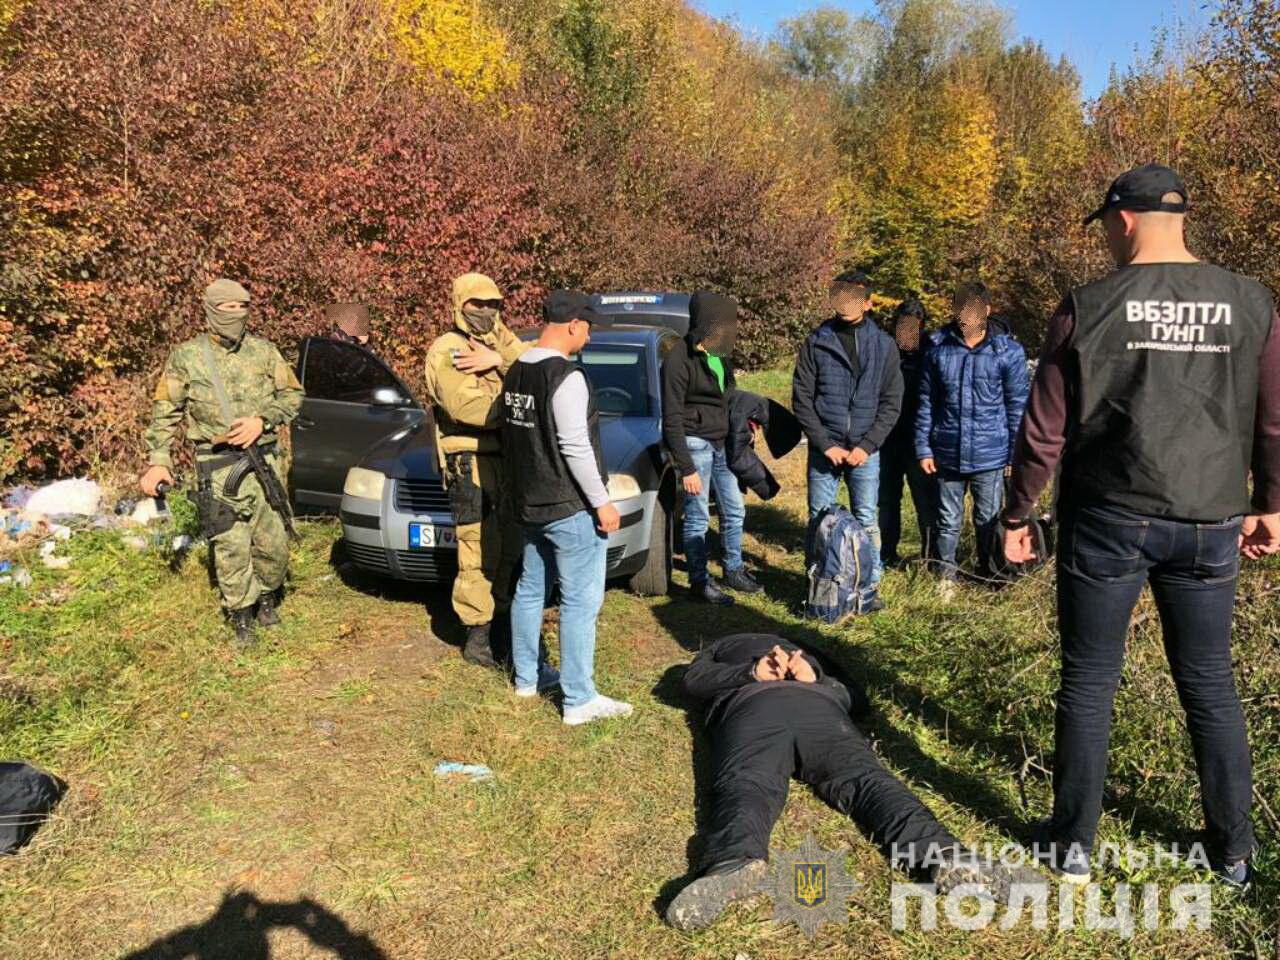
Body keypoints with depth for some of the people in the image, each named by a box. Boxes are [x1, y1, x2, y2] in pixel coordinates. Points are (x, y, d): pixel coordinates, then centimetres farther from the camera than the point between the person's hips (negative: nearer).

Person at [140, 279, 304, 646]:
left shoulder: (264, 350, 6)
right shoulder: (186, 356, 1)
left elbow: (293, 394, 8)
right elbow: (165, 413, 4)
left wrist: (262, 421, -8)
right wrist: (158, 460, -5)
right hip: (219, 467, -2)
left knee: (273, 542, 6)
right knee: (231, 547, -1)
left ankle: (267, 598, 31)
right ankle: (242, 615, 14)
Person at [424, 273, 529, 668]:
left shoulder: (503, 339, 15)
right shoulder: (446, 349, -6)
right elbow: (467, 407, -20)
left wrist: (498, 361, -18)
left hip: (511, 458, 7)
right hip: (472, 462, -7)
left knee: (510, 548, 15)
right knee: (479, 552, -6)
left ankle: (502, 623, 29)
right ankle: (478, 638, 5)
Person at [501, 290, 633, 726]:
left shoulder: (516, 372, 9)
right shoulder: (566, 376, -18)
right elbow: (575, 447, -22)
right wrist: (602, 502, -15)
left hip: (528, 505, 9)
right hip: (570, 508, -9)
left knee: (530, 589, 18)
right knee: (580, 601, -3)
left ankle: (528, 677, 31)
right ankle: (579, 700, 1)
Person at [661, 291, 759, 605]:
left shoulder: (720, 354, 7)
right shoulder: (679, 361, -16)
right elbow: (672, 420, -16)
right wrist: (686, 468, -17)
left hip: (722, 443, 8)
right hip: (696, 443, -8)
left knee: (734, 510, 14)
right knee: (698, 516, 0)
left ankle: (733, 570, 31)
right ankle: (699, 581, 13)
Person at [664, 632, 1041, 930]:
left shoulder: (717, 650, 42)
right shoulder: (804, 654, 48)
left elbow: (693, 681, 21)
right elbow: (858, 700, 35)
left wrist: (750, 674, 12)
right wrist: (816, 681, 18)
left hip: (751, 708, -2)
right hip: (819, 706, 2)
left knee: (746, 786, -27)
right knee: (866, 779, -18)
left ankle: (734, 864, -60)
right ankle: (944, 857, -45)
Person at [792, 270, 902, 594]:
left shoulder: (884, 345, 4)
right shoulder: (816, 342, 1)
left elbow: (891, 403, 2)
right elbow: (801, 398, -2)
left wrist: (867, 446, -8)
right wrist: (826, 445, -8)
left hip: (866, 450, 0)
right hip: (824, 448, 0)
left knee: (867, 521, 4)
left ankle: (870, 586, 15)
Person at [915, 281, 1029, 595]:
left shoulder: (1008, 351, -5)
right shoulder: (938, 349, 1)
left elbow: (1018, 406, -1)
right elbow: (926, 403, 5)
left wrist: (1017, 454, -2)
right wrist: (923, 448, 2)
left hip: (990, 454, -1)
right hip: (947, 454, 1)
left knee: (988, 520, 12)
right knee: (949, 519, 12)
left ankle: (988, 575, 30)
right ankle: (947, 575, 28)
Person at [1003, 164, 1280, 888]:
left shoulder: (1089, 307, -8)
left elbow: (1045, 429, -6)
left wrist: (1018, 514, 5)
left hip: (1108, 521, -3)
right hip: (1210, 525, 3)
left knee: (1089, 682, 9)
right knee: (1210, 684, 16)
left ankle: (1074, 844, 19)